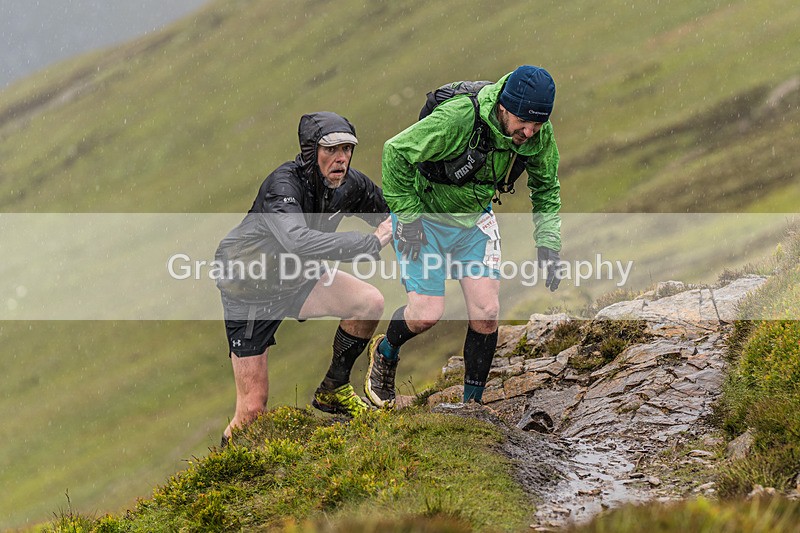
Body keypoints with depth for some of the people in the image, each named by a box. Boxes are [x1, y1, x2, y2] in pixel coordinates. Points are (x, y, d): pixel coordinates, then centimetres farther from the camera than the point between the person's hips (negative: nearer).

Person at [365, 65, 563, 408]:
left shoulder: (539, 134, -16)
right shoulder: (457, 119, -35)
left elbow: (546, 188, 3)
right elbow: (396, 152, -26)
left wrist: (548, 242, -7)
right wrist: (408, 217, -22)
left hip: (474, 218, 5)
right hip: (424, 215, -5)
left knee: (486, 311, -8)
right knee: (428, 313, -11)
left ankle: (472, 402, 9)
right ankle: (385, 352, 23)